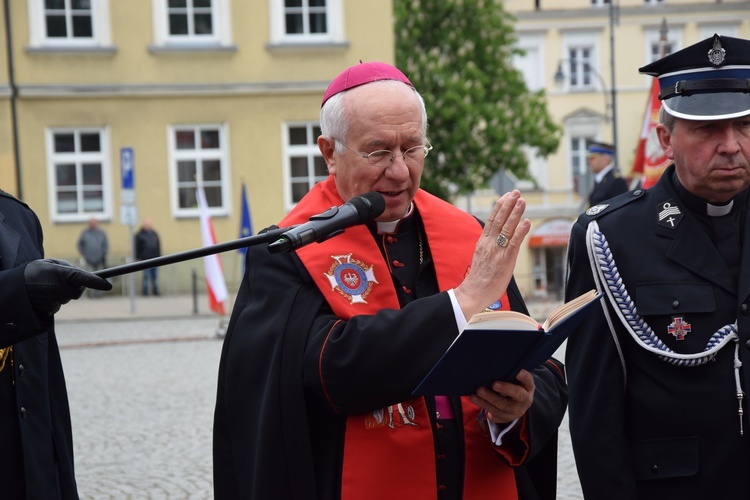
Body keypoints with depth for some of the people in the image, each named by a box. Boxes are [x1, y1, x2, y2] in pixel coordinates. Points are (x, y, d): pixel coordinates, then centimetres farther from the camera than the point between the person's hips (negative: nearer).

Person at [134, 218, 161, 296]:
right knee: (146, 276, -5)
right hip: (145, 259, -5)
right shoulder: (139, 235, -1)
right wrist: (138, 258, -8)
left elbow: (158, 246, 18)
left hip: (155, 258, 5)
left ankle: (155, 291, 12)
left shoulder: (154, 234, 14)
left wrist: (159, 256, 12)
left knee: (155, 276, 6)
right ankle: (145, 291, 0)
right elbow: (136, 247, -3)